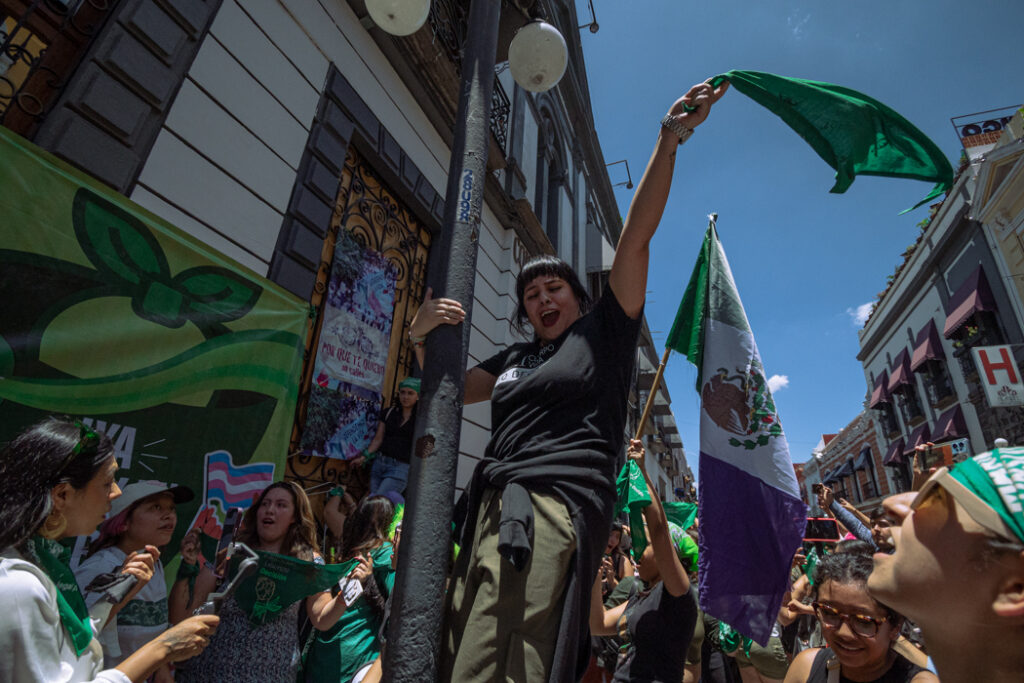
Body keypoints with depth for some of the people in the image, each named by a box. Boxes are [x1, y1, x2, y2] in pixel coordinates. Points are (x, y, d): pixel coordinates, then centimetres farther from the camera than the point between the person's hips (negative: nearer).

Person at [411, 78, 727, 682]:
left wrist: (668, 141, -3)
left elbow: (636, 237, 2)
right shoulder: (515, 358, 25)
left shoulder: (604, 330, 12)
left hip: (555, 504, -6)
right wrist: (421, 337, 6)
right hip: (490, 506, 7)